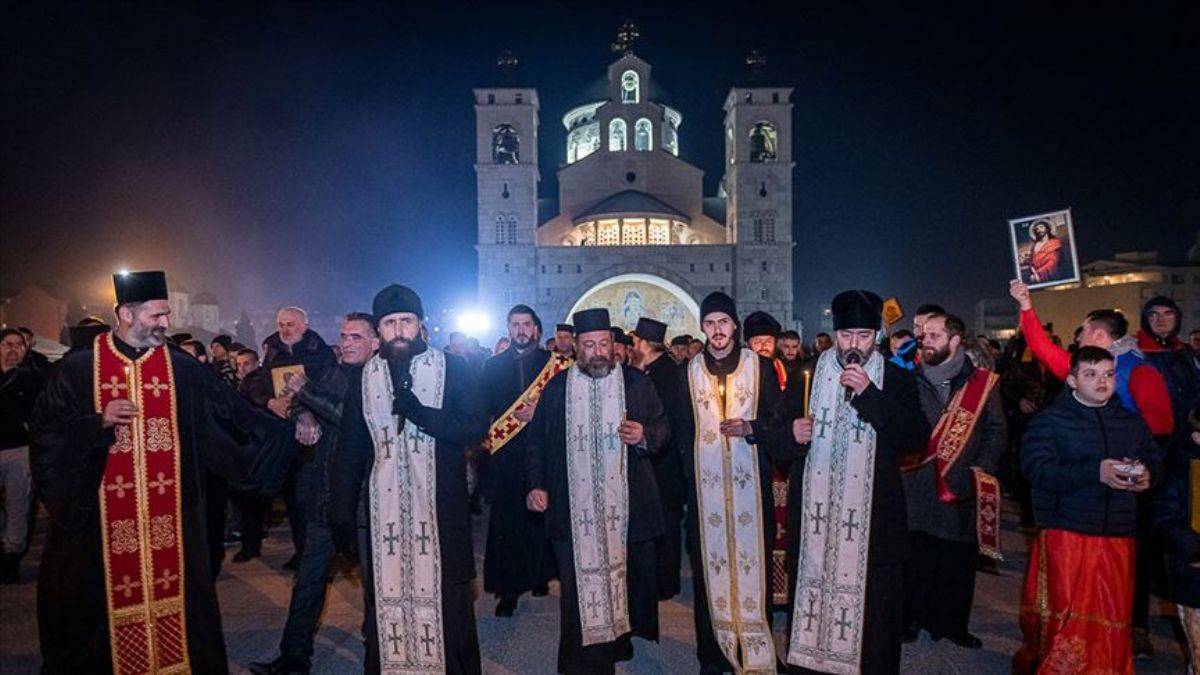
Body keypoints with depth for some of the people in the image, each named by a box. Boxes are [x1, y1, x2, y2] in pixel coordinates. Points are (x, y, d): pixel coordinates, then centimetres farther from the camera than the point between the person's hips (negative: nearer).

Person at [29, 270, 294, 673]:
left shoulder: (182, 369, 4)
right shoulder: (79, 369, 1)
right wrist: (99, 421, -16)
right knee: (100, 604, 8)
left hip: (169, 519, 1)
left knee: (170, 594, 7)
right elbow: (45, 431, 0)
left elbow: (233, 416, 2)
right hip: (99, 522, -1)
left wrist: (284, 431, -6)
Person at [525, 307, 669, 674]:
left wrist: (644, 436, -13)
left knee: (628, 579, 10)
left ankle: (619, 642, 32)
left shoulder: (637, 383, 4)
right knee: (579, 588, 2)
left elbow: (663, 427, 8)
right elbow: (537, 441, 9)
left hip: (627, 508, 1)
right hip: (574, 511, 0)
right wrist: (536, 484, -1)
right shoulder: (556, 387, 4)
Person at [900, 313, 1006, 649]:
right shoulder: (911, 380, 5)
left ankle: (953, 623, 25)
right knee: (914, 558, 5)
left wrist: (981, 472, -7)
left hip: (962, 491, 0)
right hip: (916, 487, 0)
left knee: (958, 561, 8)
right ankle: (911, 618, 21)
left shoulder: (982, 383, 3)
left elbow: (996, 432, 3)